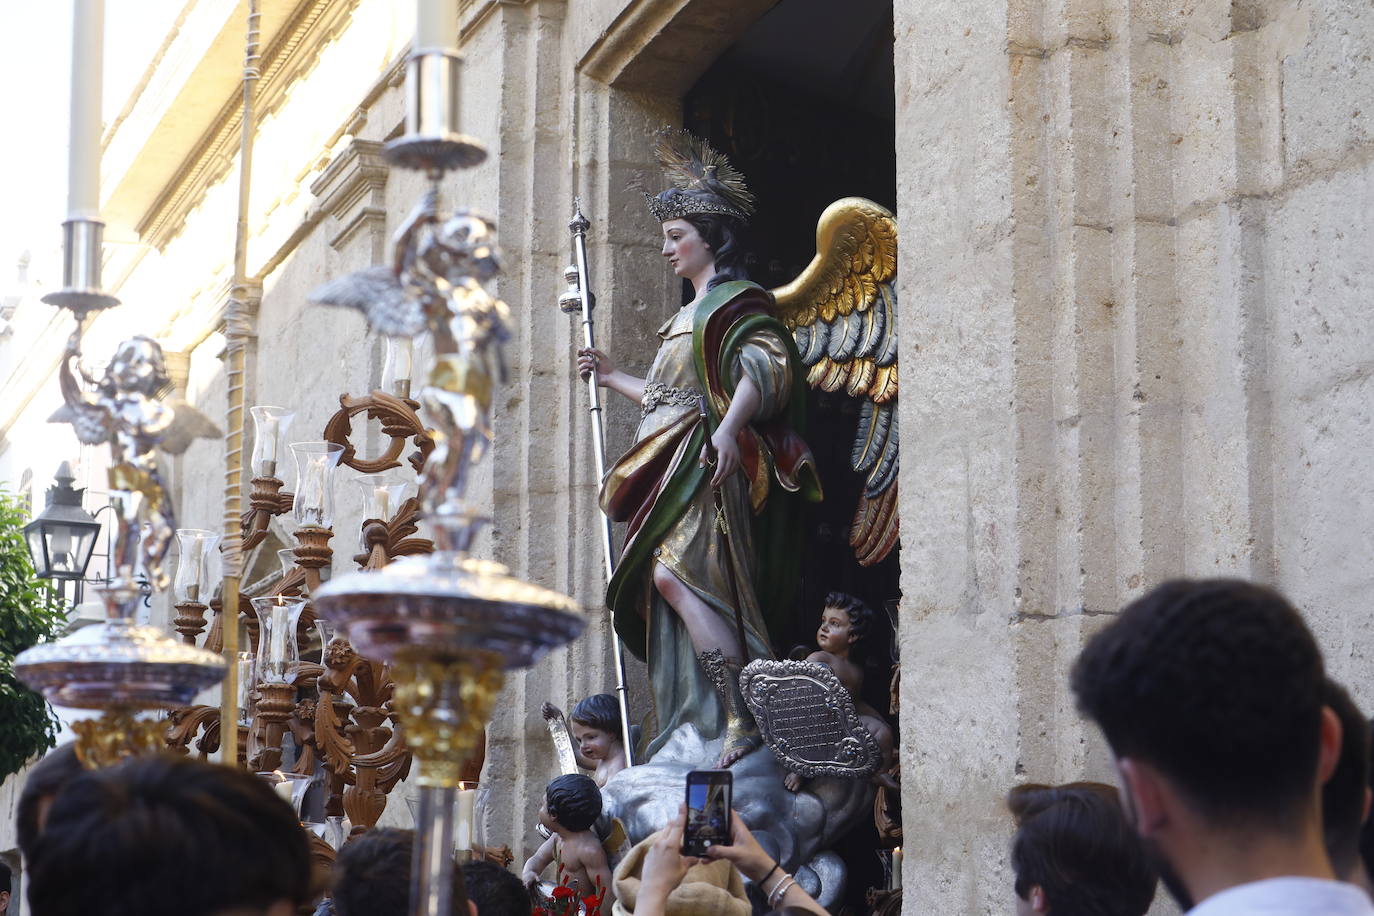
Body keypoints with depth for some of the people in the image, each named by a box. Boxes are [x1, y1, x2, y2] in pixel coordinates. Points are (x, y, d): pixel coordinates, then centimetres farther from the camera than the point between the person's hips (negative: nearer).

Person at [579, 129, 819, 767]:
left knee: (675, 573, -24)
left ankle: (745, 716, -26)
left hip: (707, 463, -10)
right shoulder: (693, 312, 26)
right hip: (673, 470, 10)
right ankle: (701, 726, 2)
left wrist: (729, 428, -34)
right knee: (671, 583, 2)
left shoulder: (735, 301, -3)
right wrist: (612, 378, 38)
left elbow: (767, 362, -20)